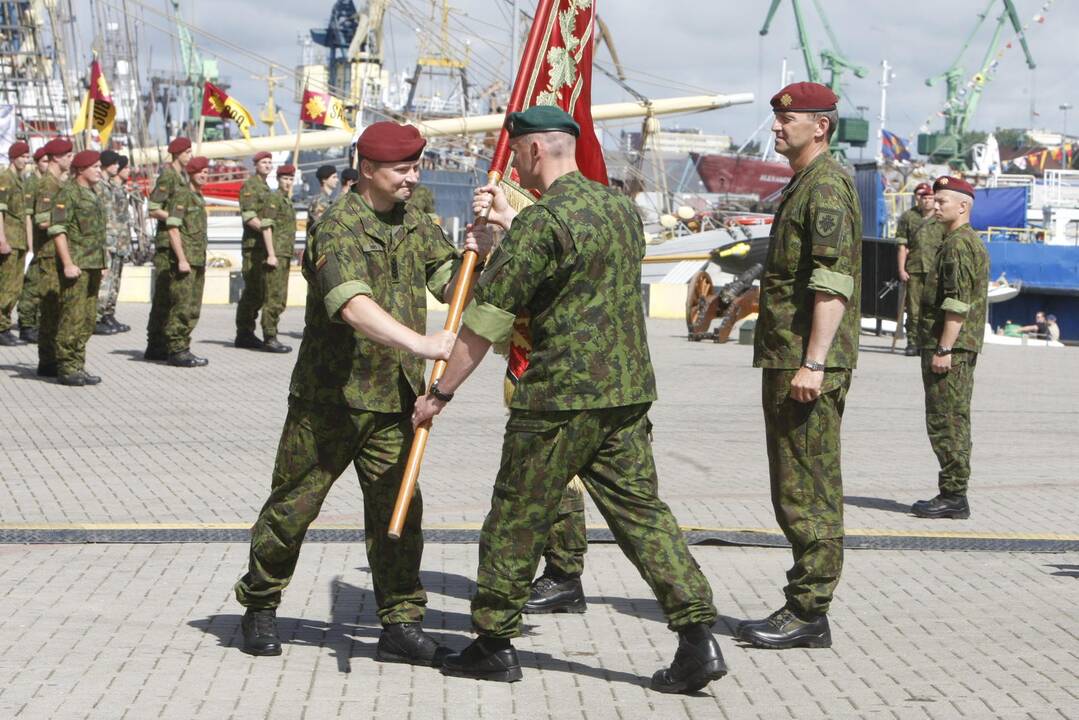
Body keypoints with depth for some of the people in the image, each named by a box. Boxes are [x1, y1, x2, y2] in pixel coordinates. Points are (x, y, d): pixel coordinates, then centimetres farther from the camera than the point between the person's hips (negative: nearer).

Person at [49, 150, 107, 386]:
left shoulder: (94, 195, 18)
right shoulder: (68, 193, -9)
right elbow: (57, 230, -15)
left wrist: (102, 259, 20)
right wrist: (68, 263, -20)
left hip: (94, 266, 9)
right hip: (76, 265, -9)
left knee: (87, 320, 9)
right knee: (72, 317, -8)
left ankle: (78, 366, 14)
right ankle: (66, 369, -5)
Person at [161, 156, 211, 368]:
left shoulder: (199, 198, 19)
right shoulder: (181, 195, -8)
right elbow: (173, 229, -15)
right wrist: (182, 259, -20)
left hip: (197, 262, 9)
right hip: (184, 261, -9)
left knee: (193, 310, 9)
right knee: (181, 308, -9)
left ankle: (183, 349, 14)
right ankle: (176, 350, -6)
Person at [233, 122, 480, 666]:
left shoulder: (415, 227, 9)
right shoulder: (339, 228, -15)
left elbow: (456, 285, 7)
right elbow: (354, 305, -31)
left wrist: (481, 246, -12)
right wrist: (420, 343, -43)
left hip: (393, 399, 6)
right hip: (329, 396, -5)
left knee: (398, 510, 3)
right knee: (293, 504, 6)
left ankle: (401, 626, 10)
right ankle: (259, 606, 25)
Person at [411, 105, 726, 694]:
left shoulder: (543, 221, -13)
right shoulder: (620, 206, 12)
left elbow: (486, 319, -12)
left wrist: (441, 393, -4)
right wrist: (509, 221, 33)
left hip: (561, 398, -7)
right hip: (627, 390, 7)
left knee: (518, 514, 6)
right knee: (640, 511, 8)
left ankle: (494, 644, 16)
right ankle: (698, 639, 0)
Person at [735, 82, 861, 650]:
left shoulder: (827, 185, -12)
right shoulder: (802, 185, 21)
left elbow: (835, 281, -21)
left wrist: (813, 363, -27)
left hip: (809, 368, -11)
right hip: (787, 362, 11)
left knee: (807, 490, -7)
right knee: (794, 490, 13)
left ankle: (809, 614, -2)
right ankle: (803, 606, 20)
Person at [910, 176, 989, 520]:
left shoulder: (958, 245, -14)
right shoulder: (973, 242, 20)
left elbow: (958, 302, -22)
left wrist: (944, 349, -22)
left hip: (948, 348, -11)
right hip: (963, 348, 11)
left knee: (946, 423, -8)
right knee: (955, 421, 12)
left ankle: (953, 496, -6)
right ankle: (954, 494, 17)